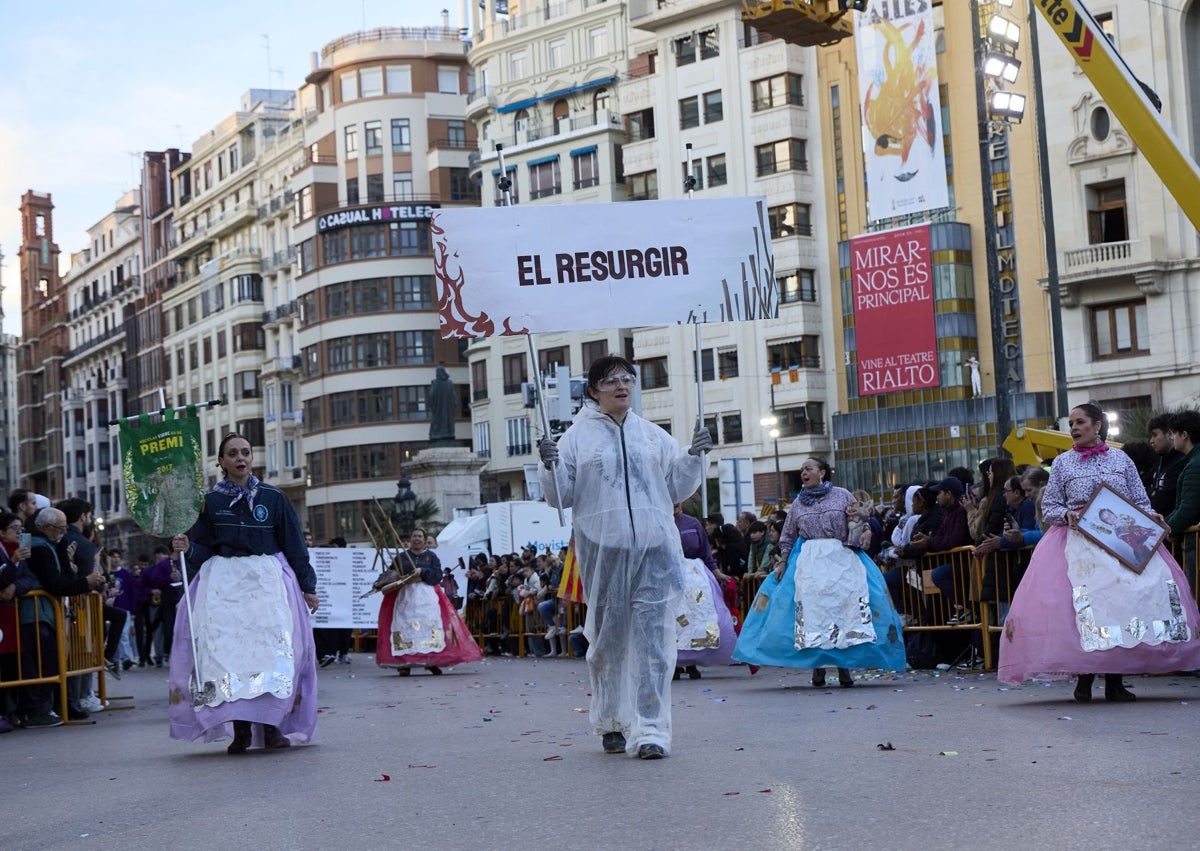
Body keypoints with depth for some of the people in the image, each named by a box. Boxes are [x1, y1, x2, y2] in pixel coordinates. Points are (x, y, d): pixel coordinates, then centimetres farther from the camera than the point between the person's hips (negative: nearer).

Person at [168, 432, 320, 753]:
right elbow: (202, 550, 8)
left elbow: (294, 544, 8)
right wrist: (186, 547, -14)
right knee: (227, 652, -8)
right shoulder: (210, 501, 7)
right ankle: (240, 729, -7)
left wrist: (307, 586, 6)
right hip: (222, 583, 1)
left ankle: (271, 726, -8)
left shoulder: (273, 498, 5)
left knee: (273, 650, -11)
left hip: (267, 581, -1)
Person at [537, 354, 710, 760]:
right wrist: (550, 467, -14)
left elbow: (677, 488, 19)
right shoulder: (577, 436, 6)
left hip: (655, 548, 2)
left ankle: (650, 729, -7)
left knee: (653, 636, -6)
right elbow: (561, 496, 4)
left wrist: (695, 456, 4)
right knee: (608, 635, 5)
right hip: (603, 548, -2)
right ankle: (612, 723, 19)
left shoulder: (652, 435, 15)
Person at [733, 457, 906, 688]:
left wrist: (863, 535, -13)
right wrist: (782, 561, 7)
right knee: (812, 610, -5)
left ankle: (844, 666, -4)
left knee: (844, 608, -8)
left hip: (842, 560, -2)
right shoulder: (798, 503, 14)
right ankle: (817, 666, 0)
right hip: (809, 562, 2)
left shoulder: (843, 495, 7)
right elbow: (788, 536, 16)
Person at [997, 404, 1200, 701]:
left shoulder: (1121, 459, 12)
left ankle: (1114, 680, -7)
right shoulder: (1062, 463, 11)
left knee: (1123, 597, -14)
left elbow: (1141, 502, 13)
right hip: (1077, 540, -1)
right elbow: (1048, 507, 10)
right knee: (1084, 604, -16)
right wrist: (1066, 515, -10)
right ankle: (1084, 679, -6)